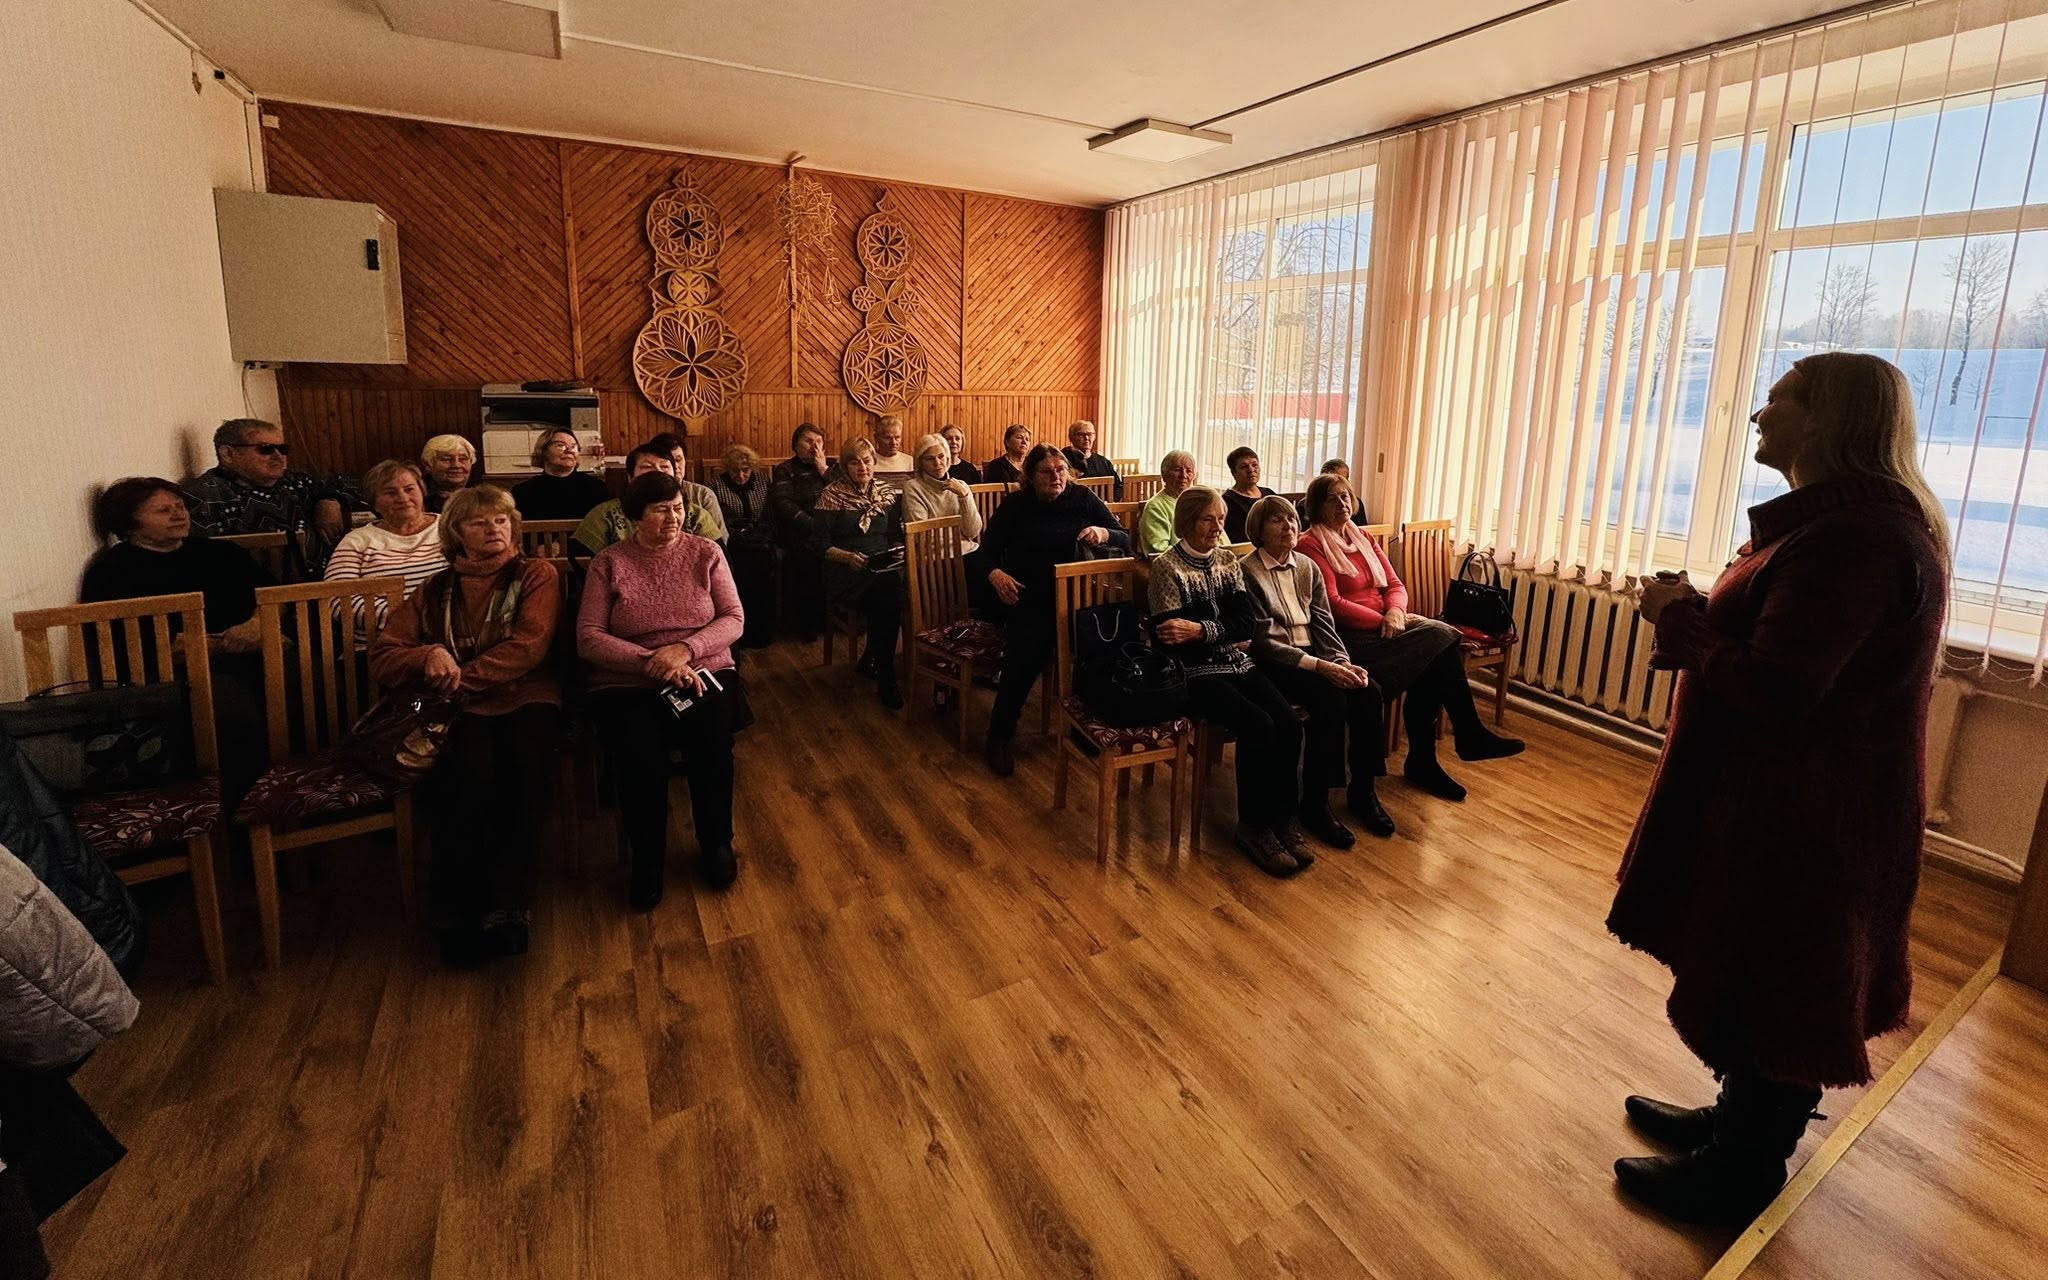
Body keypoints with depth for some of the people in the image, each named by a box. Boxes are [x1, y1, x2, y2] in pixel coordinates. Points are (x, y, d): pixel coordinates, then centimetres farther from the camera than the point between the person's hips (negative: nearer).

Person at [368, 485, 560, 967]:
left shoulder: (537, 575, 15)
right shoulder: (435, 591, 23)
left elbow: (528, 646, -1)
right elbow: (381, 659, 17)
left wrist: (460, 677, -9)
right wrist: (430, 656, -4)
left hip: (525, 698, -1)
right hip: (459, 708, 2)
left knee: (524, 765, -36)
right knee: (473, 769, -33)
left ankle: (507, 905, -30)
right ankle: (457, 910, -21)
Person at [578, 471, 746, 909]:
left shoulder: (706, 552, 8)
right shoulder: (608, 563, 4)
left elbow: (734, 619, 2)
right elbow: (588, 638, -5)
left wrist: (685, 649, -16)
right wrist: (653, 662, -18)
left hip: (703, 674, 1)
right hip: (627, 685, -1)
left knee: (712, 743, -28)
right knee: (641, 758, -28)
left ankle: (716, 843, 1)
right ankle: (646, 860, 1)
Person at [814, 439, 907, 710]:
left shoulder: (887, 494, 15)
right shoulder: (831, 495, 1)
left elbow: (896, 536, 19)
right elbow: (820, 544, -3)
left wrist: (897, 552, -4)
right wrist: (848, 557, -19)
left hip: (882, 569, 4)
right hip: (844, 573, -4)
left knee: (897, 583, -33)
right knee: (887, 588, -34)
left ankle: (870, 660, -12)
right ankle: (885, 680, -28)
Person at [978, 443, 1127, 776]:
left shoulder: (1082, 498, 4)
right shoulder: (1015, 504, 2)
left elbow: (1126, 539, 5)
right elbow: (988, 550, 2)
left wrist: (1104, 533, -18)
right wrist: (995, 574, -20)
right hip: (1026, 597, -1)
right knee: (1028, 651, -28)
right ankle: (999, 737, -10)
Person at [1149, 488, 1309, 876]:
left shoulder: (1228, 561, 11)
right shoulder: (1167, 567, -5)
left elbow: (1249, 623, 0)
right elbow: (1169, 638, -10)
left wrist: (1200, 630, -16)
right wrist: (1228, 634, -8)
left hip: (1239, 665, 6)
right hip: (1197, 673, -6)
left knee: (1289, 725, -18)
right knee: (1259, 727, -26)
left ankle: (1282, 818, -2)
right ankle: (1254, 827, -9)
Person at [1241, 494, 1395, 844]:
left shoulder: (1308, 567, 13)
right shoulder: (1247, 573, -8)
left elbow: (1324, 624, 8)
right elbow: (1263, 641, -15)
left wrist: (1343, 662, -12)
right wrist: (1320, 666, -23)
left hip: (1314, 656, 6)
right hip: (1273, 664, -6)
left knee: (1369, 692, -18)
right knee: (1331, 696, -30)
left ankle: (1363, 789, -2)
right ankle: (1314, 802, -18)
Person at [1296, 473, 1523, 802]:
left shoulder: (1365, 538, 19)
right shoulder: (1311, 545, -5)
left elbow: (1395, 585, 13)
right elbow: (1333, 603, -13)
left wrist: (1396, 612, -9)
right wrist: (1384, 621, -16)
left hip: (1383, 625, 7)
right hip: (1351, 636, -7)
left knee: (1432, 657, -22)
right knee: (1442, 637, -20)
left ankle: (1421, 759, -12)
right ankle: (1470, 735, -8)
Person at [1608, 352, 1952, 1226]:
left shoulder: (1851, 538, -25)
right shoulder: (1867, 519, 12)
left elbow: (1774, 692, -28)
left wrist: (1680, 616, -15)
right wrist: (1697, 615, 3)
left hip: (1805, 814, -10)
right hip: (1799, 795, 10)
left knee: (1767, 988, 6)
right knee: (1761, 979, 22)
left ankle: (1740, 1174, 25)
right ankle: (1742, 1120, 41)